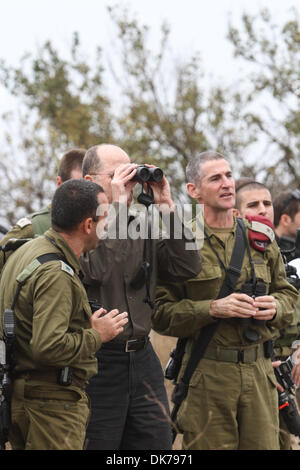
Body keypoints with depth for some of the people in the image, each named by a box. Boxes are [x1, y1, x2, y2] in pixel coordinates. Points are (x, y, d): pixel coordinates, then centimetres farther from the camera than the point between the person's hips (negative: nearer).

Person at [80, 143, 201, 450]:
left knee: (157, 442, 8)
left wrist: (167, 206, -4)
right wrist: (117, 206, -22)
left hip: (142, 357, 6)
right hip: (96, 364, -6)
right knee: (98, 444, 2)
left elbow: (187, 267, 2)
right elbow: (96, 269, -27)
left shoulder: (142, 225, 11)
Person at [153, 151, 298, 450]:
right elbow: (161, 313, -7)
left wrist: (275, 307, -3)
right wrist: (214, 308, -18)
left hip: (259, 369, 4)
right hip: (206, 374, -4)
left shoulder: (260, 240, 12)